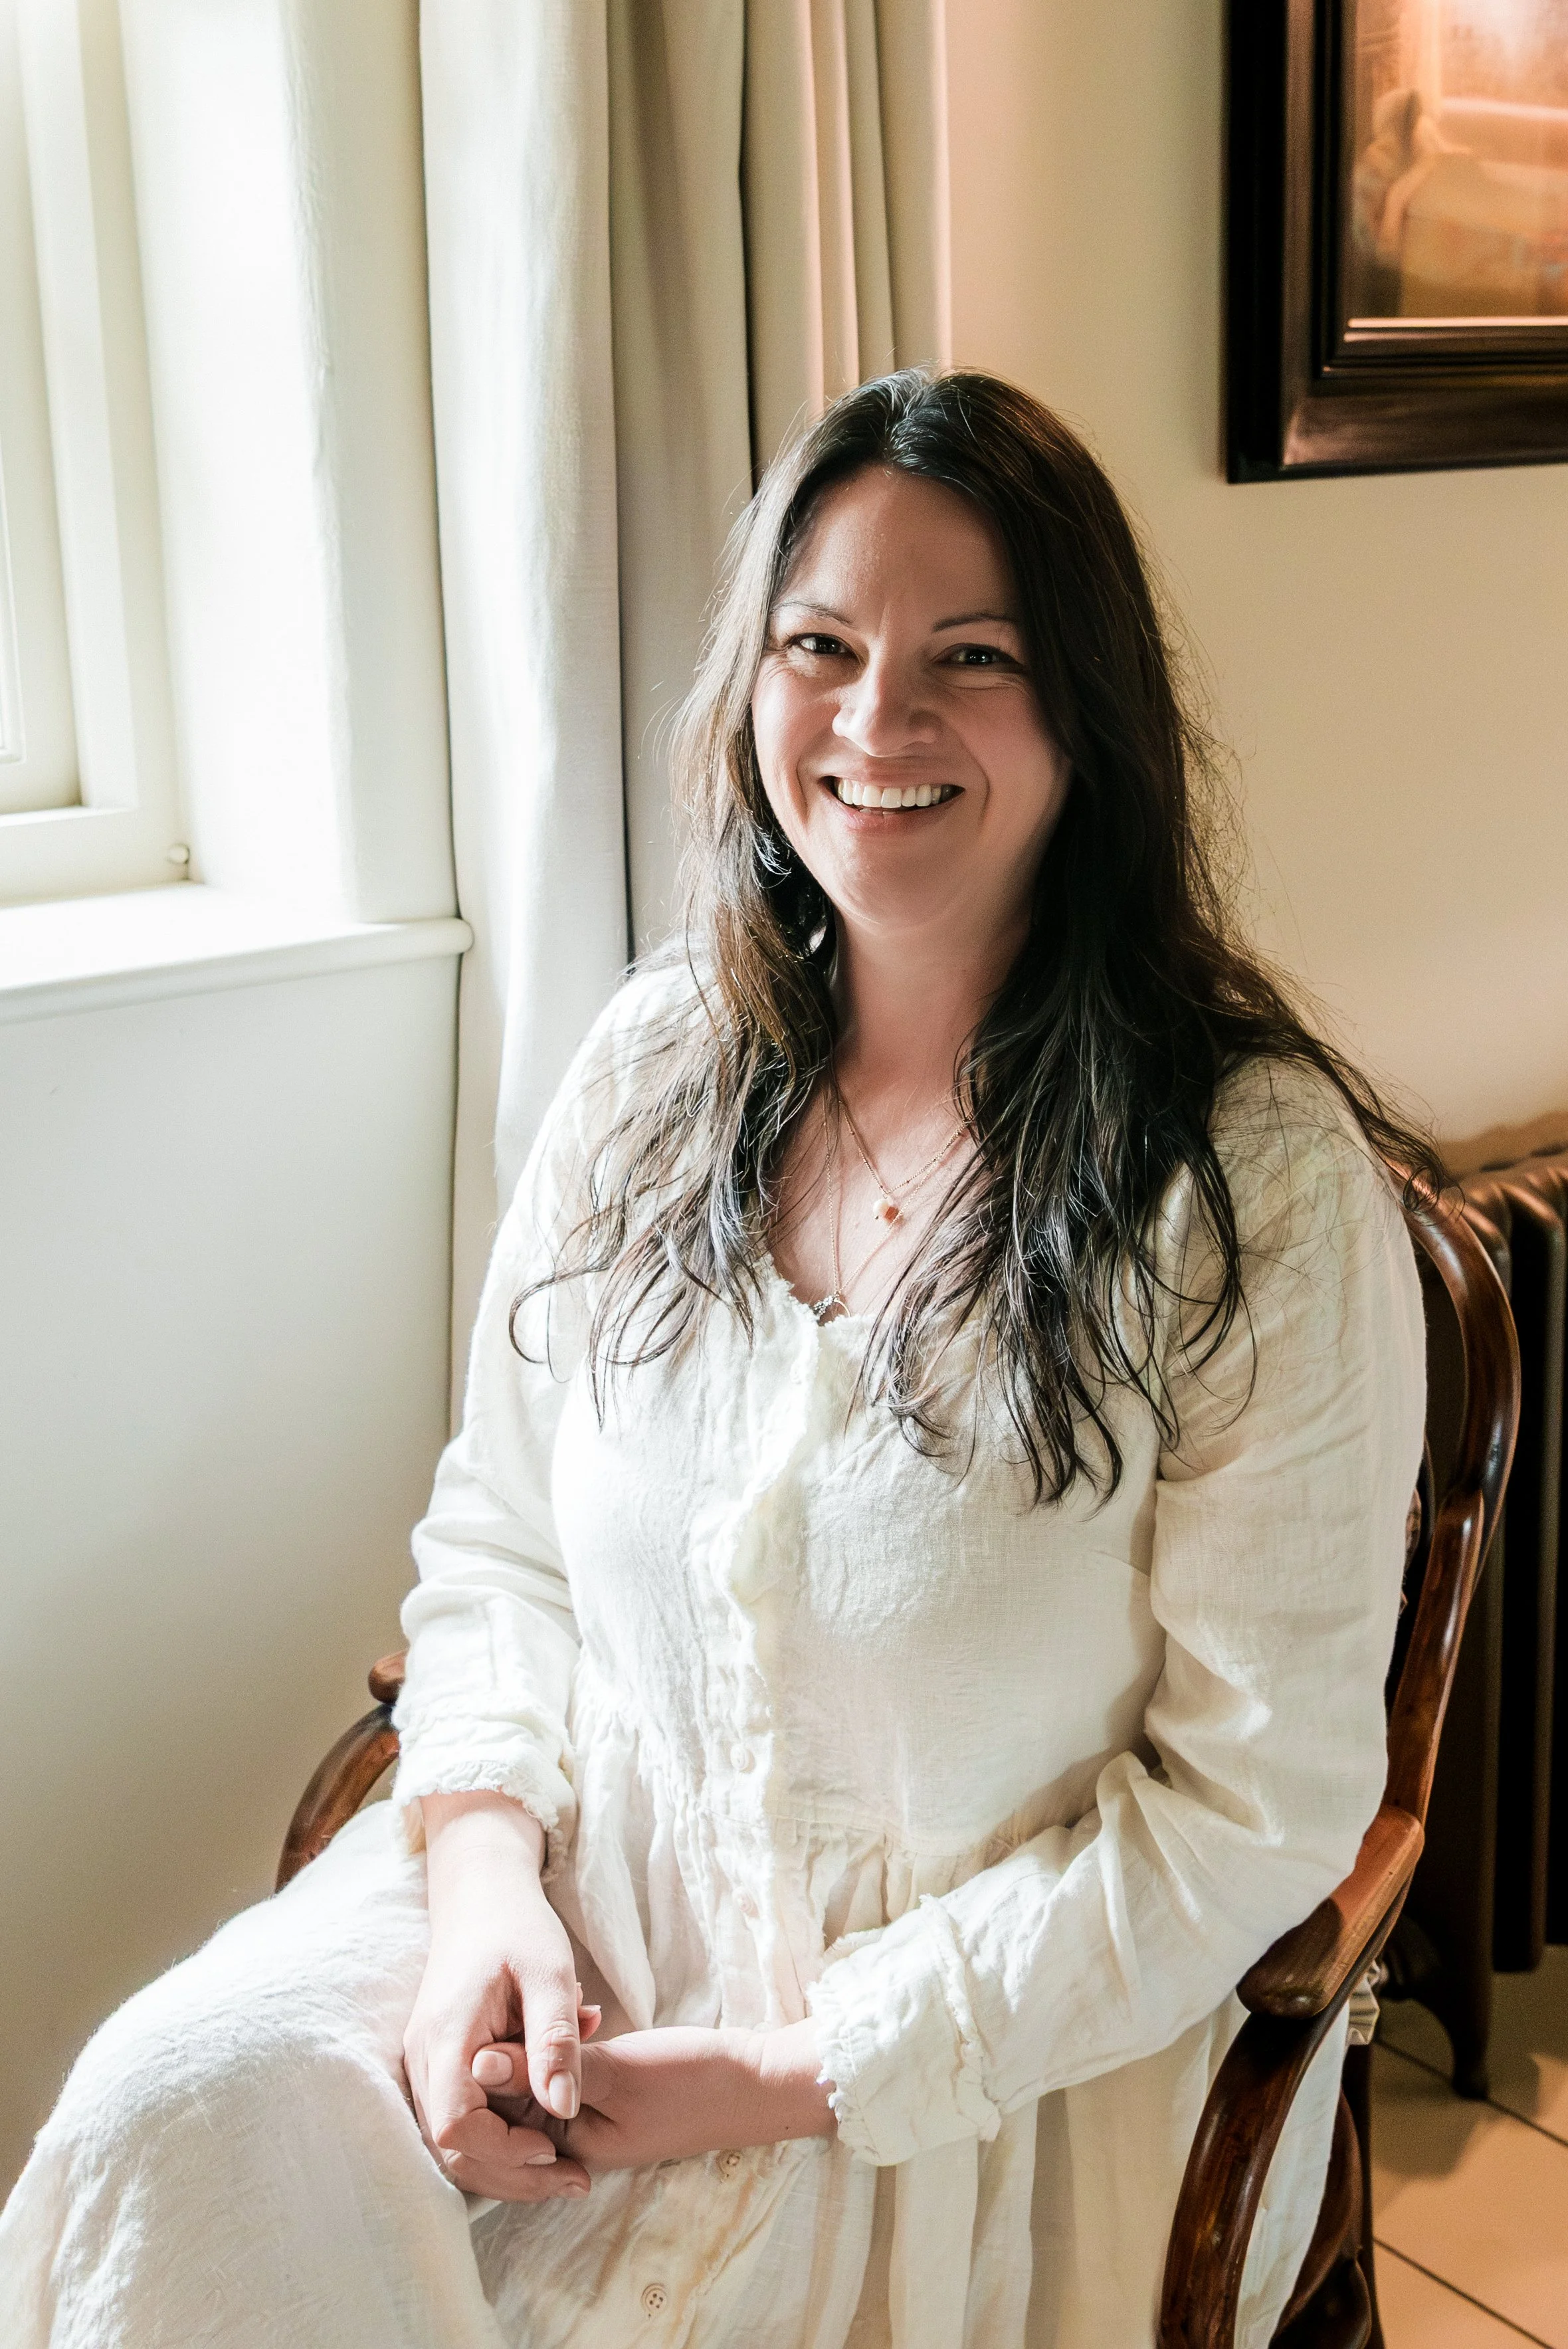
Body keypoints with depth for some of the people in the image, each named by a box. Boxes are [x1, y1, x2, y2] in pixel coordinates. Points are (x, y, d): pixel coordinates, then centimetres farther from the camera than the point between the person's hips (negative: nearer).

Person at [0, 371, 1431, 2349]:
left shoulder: (1261, 1182, -15)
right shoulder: (651, 1065, 1)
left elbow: (1259, 1799, -12)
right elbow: (495, 1542, 8)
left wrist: (799, 2071, -15)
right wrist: (484, 1867, -10)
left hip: (1001, 2027, -3)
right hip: (581, 1898, 4)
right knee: (172, 2116, -20)